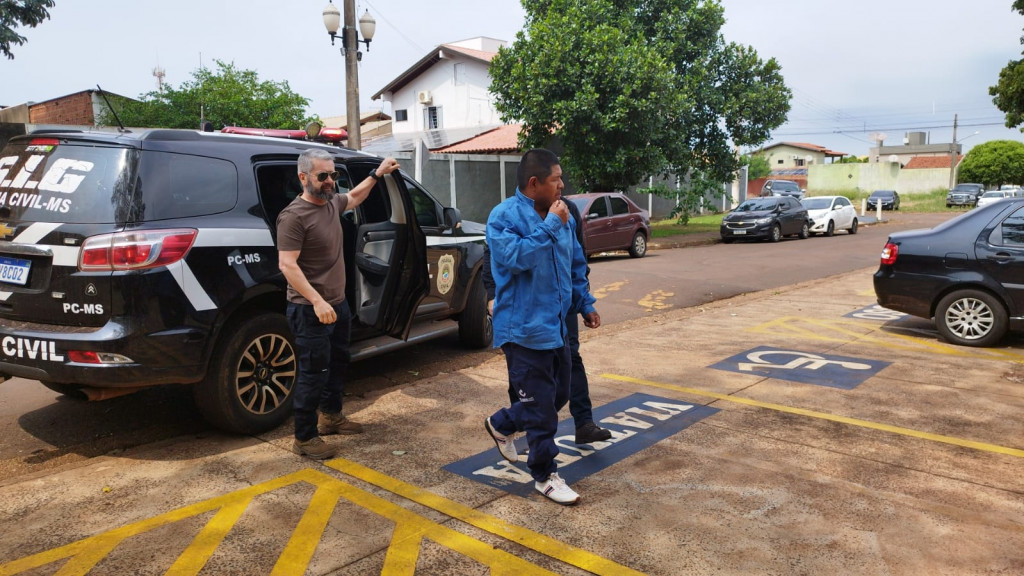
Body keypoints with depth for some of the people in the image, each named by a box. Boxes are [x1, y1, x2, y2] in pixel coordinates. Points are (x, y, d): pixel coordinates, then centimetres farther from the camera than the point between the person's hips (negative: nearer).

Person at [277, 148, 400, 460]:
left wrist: (376, 174, 23)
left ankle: (331, 416, 41)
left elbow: (354, 197, 30)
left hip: (338, 305, 9)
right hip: (310, 311, -9)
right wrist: (317, 301, -32)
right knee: (314, 373, -4)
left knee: (337, 363, 22)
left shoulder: (332, 203, 6)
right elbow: (287, 264, -25)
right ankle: (304, 439, 9)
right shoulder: (294, 216, -19)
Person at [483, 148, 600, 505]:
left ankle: (501, 425, 40)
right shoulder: (504, 217, -13)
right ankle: (545, 476, 20)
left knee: (558, 395, 19)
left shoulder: (562, 217, 9)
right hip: (524, 330, -8)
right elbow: (517, 257, -30)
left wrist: (585, 304, 17)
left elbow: (576, 265, 18)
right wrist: (550, 225, -25)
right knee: (540, 407, 1)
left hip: (556, 326, 8)